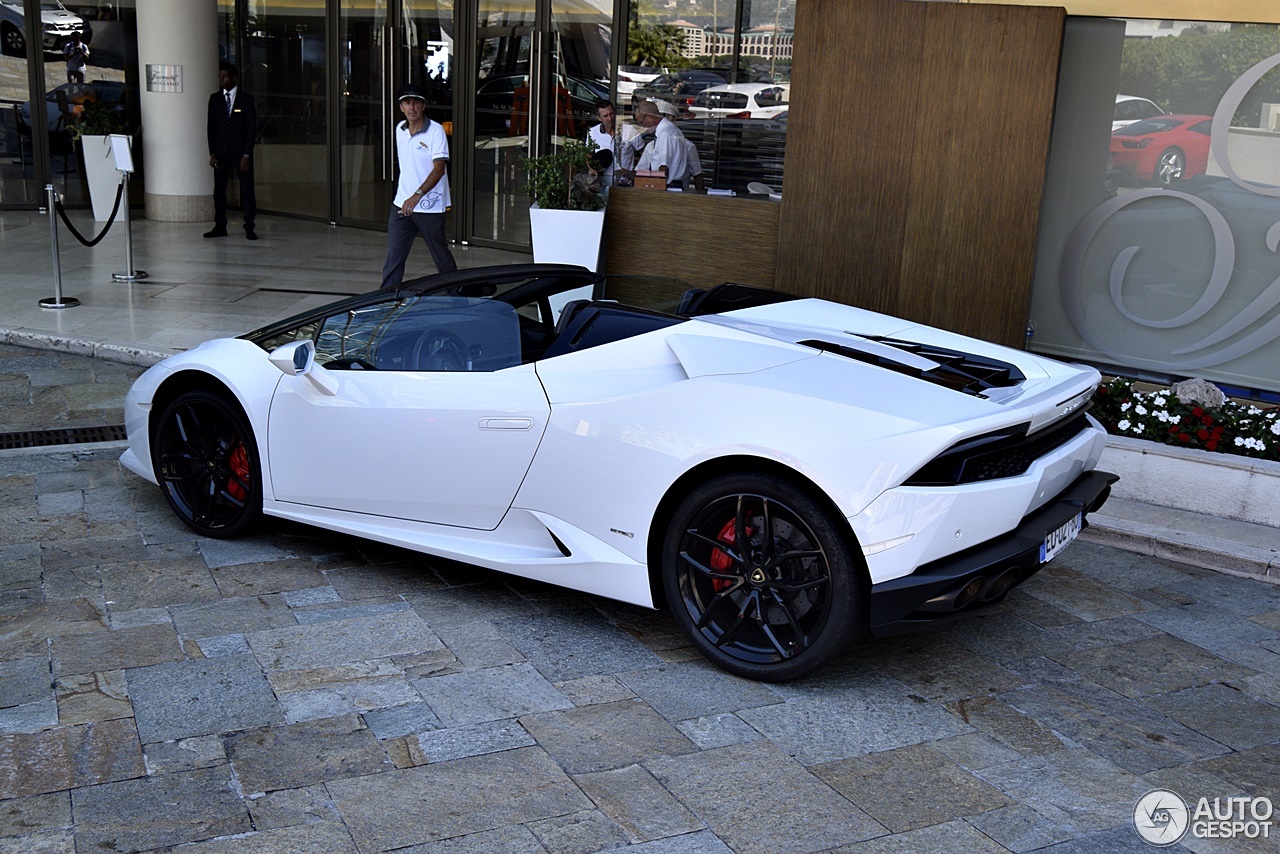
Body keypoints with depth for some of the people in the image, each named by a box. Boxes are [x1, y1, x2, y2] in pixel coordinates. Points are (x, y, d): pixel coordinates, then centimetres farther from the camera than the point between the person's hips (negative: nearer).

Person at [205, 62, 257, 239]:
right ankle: (220, 226, 11)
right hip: (221, 152, 3)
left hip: (241, 152, -3)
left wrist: (247, 154, -10)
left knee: (247, 190, -4)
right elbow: (211, 127, 9)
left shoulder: (246, 99, -2)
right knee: (219, 190, 3)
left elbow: (251, 128, -4)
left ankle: (249, 228, 2)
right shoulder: (214, 99, 8)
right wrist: (212, 153, 0)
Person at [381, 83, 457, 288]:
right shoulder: (400, 129, 7)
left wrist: (417, 195, -32)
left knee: (441, 255, 9)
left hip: (430, 207, -5)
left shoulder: (435, 131, -13)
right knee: (393, 257, 0)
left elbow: (439, 168, -21)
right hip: (401, 204, 5)